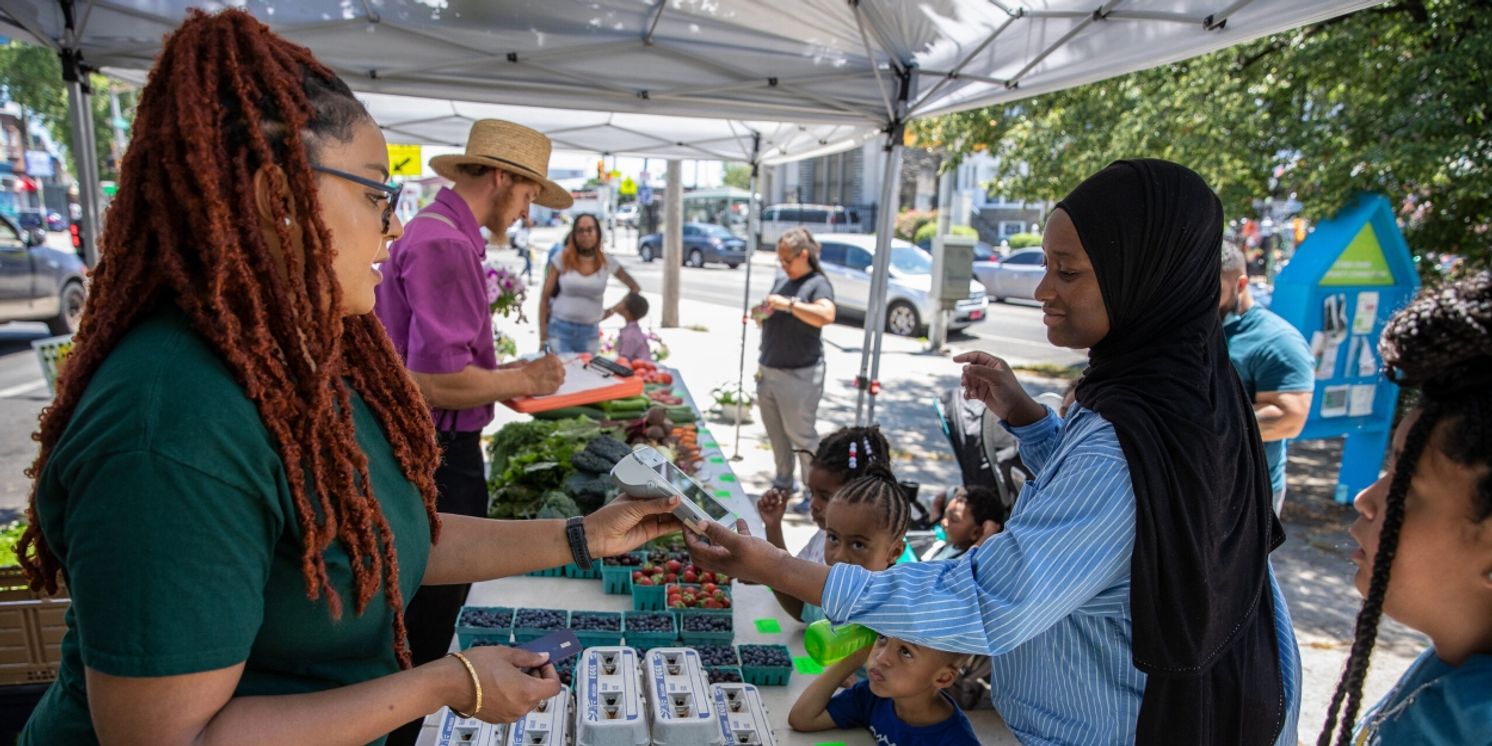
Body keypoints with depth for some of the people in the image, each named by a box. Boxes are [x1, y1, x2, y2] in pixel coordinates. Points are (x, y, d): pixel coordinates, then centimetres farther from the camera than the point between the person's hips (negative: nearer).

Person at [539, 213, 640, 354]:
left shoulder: (607, 262, 0)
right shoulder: (561, 258, -3)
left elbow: (635, 288, 12)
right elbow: (545, 297, 0)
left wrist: (615, 309, 3)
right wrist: (543, 336, -4)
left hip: (590, 332, 1)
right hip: (560, 328, -1)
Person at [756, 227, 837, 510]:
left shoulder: (818, 284, -10)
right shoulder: (782, 282, 13)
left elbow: (826, 316, -29)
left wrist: (788, 304, -30)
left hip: (799, 375, -7)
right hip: (768, 370, 8)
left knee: (801, 435, -2)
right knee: (776, 433, 15)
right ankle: (783, 482, 31)